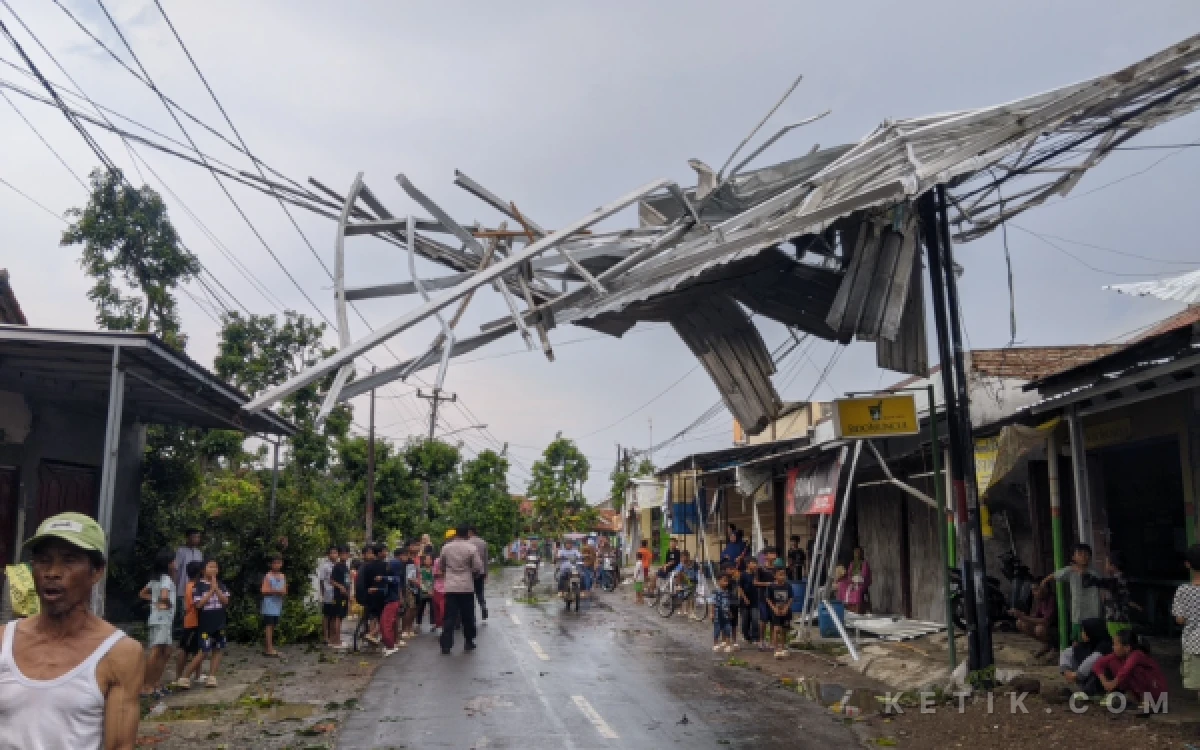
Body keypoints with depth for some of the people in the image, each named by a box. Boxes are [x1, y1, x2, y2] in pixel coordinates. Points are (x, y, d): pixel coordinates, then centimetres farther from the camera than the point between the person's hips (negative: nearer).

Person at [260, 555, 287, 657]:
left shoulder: (283, 576, 12)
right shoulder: (268, 576, -7)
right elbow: (264, 591, -13)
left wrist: (283, 592, -9)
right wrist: (276, 591, -20)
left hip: (278, 605, 7)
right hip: (269, 605, -7)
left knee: (273, 626, 10)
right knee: (269, 626, -8)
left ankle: (268, 648, 17)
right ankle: (269, 649, -9)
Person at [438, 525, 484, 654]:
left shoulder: (446, 547, 1)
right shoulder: (471, 548, -8)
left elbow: (441, 565, 13)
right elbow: (478, 567, -8)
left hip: (451, 587, 2)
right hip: (467, 587, -2)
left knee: (450, 616, 2)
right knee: (468, 616, 10)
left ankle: (446, 645, -3)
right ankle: (468, 642, 18)